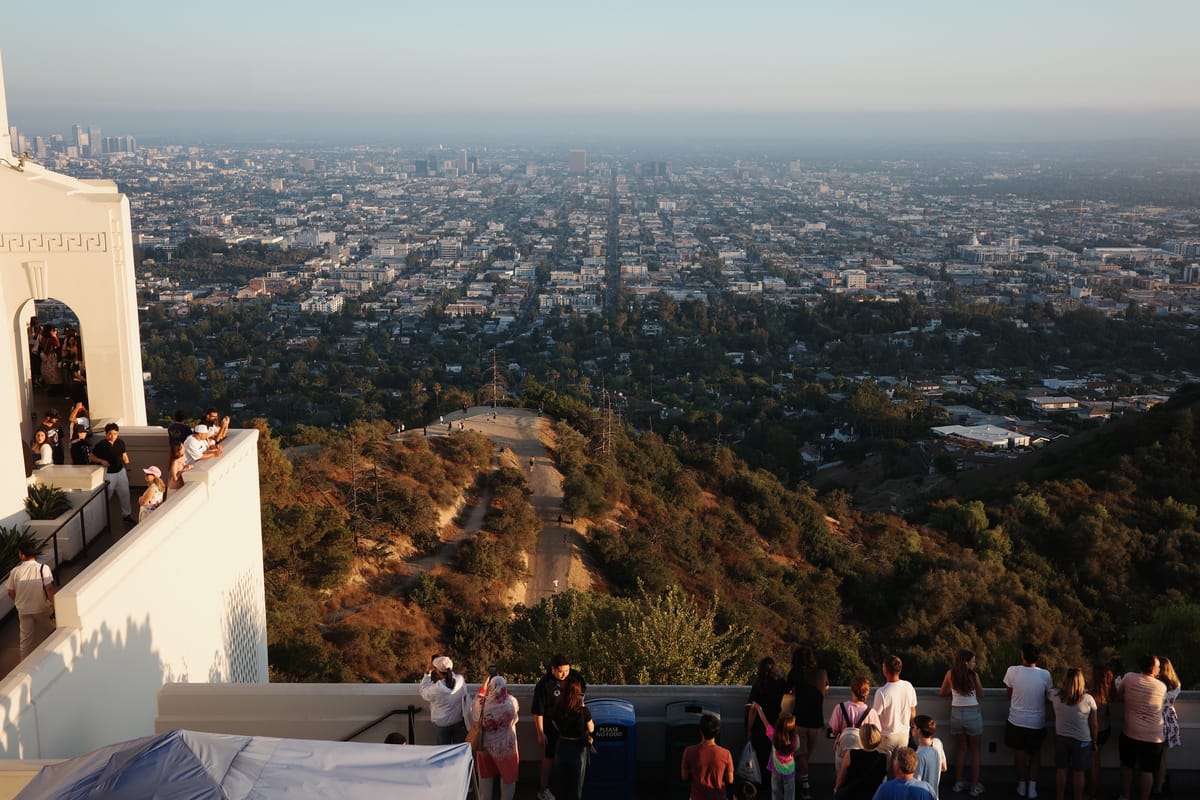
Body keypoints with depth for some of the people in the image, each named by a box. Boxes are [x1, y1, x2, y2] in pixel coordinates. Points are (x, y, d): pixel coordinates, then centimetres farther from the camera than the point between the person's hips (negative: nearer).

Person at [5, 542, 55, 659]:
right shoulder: (43, 568, -16)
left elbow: (11, 593, 1)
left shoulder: (15, 571, -8)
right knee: (47, 634, 21)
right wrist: (54, 606, -12)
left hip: (23, 610, 1)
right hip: (42, 609, -1)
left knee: (26, 638, 11)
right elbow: (49, 589, -20)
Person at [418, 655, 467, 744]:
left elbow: (423, 693, -8)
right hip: (459, 723, 3)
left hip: (442, 725, -2)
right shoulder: (461, 680, -23)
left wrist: (427, 673, -7)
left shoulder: (435, 689, -31)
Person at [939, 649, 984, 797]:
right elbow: (980, 694, 2)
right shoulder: (974, 675, -12)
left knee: (960, 749, 18)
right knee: (975, 751, 10)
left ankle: (959, 783, 22)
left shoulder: (951, 674, -4)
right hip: (973, 715, -3)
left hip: (956, 714, 3)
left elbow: (942, 692, 8)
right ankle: (975, 787, 12)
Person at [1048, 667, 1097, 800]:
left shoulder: (1055, 695, -14)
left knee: (1061, 770, 15)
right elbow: (1094, 724, -8)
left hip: (1061, 738, 2)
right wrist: (1094, 741, 7)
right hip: (1082, 740, -2)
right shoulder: (1088, 699, -17)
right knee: (1078, 773, 12)